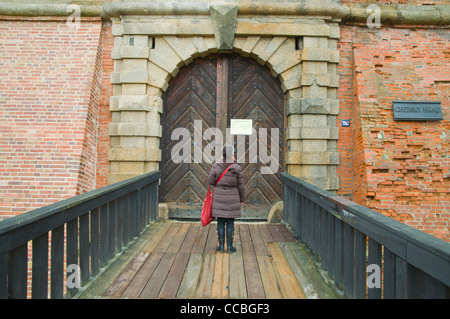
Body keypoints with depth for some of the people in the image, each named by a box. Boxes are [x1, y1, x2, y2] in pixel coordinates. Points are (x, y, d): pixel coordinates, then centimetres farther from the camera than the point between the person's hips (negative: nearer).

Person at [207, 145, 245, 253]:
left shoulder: (216, 166, -6)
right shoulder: (237, 168, -7)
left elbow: (211, 181, -4)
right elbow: (240, 185, -2)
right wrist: (242, 199, 10)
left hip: (219, 196, 1)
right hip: (232, 197, -1)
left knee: (220, 222, 9)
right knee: (230, 223, 8)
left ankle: (221, 246, 17)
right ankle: (229, 247, 15)